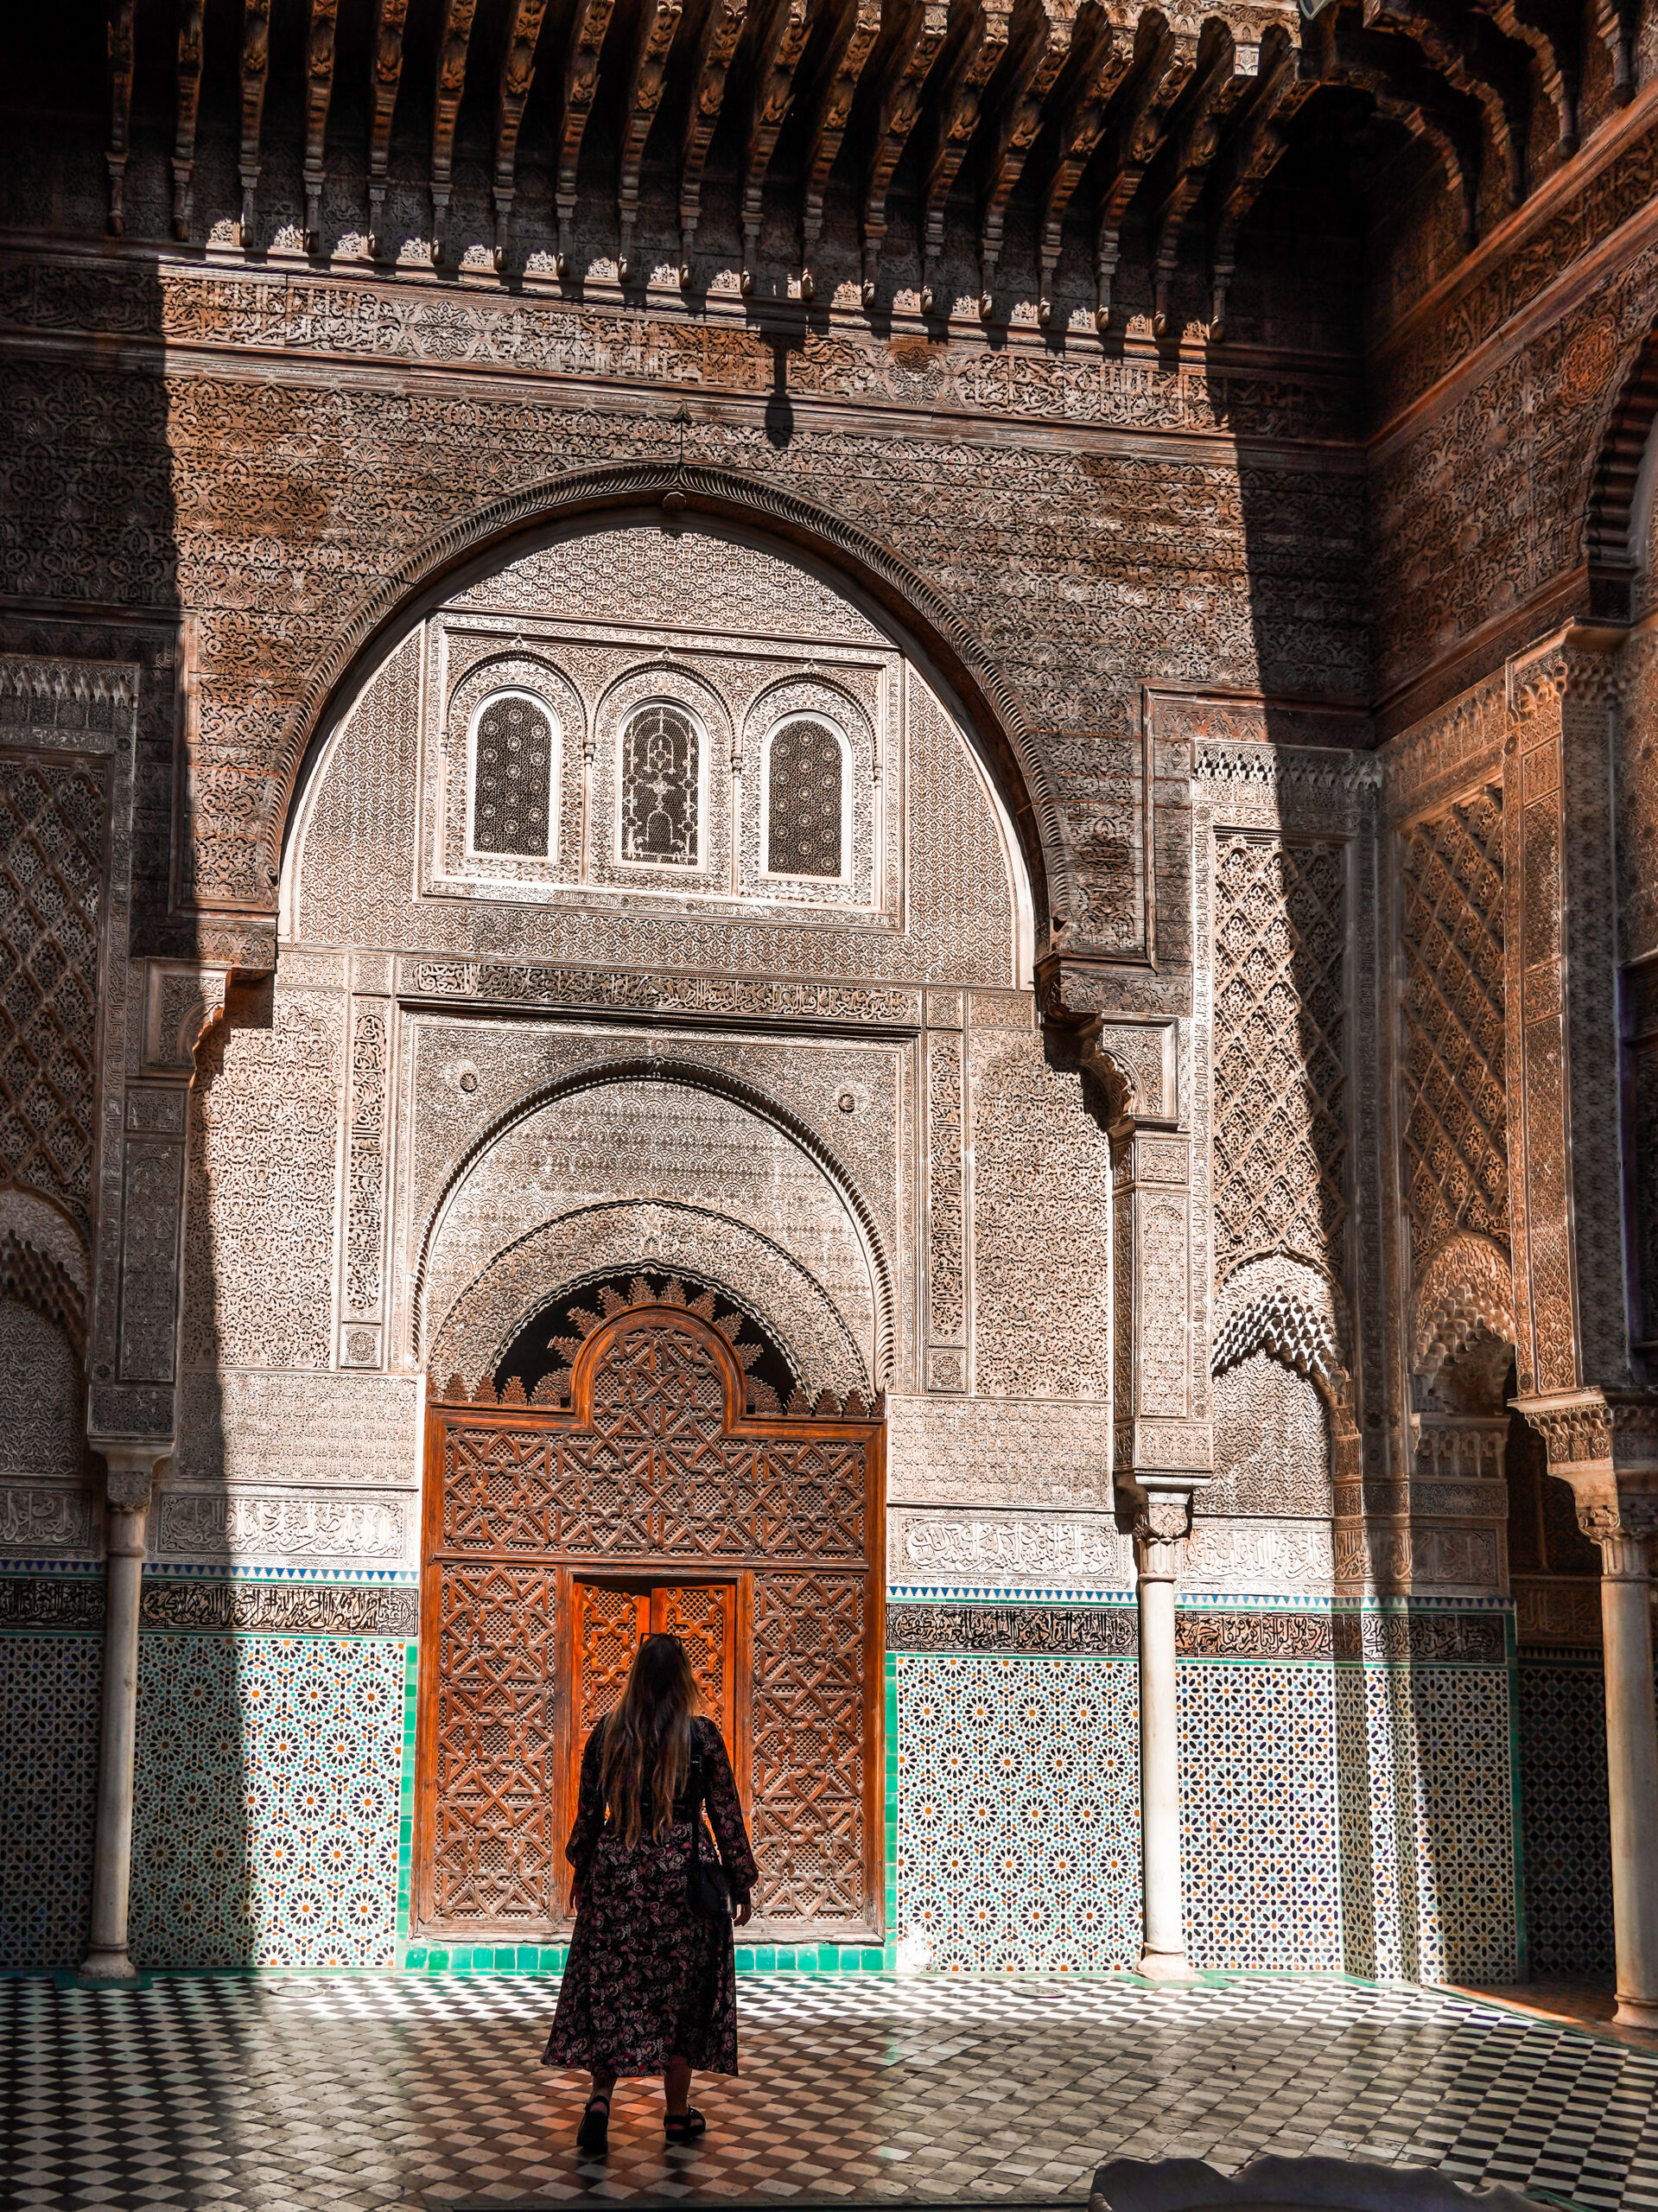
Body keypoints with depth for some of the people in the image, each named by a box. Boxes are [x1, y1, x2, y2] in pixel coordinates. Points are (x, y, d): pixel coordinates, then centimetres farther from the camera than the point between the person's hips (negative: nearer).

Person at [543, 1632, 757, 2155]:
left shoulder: (606, 1735, 0)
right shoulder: (702, 1736, -7)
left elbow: (588, 1812, 6)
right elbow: (726, 1816, -4)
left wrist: (581, 1874, 19)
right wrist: (740, 1885, 5)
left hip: (616, 1875, 2)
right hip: (683, 1876, -1)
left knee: (610, 1993, 7)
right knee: (680, 1995, 9)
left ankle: (600, 2097, -11)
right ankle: (678, 2116, 17)